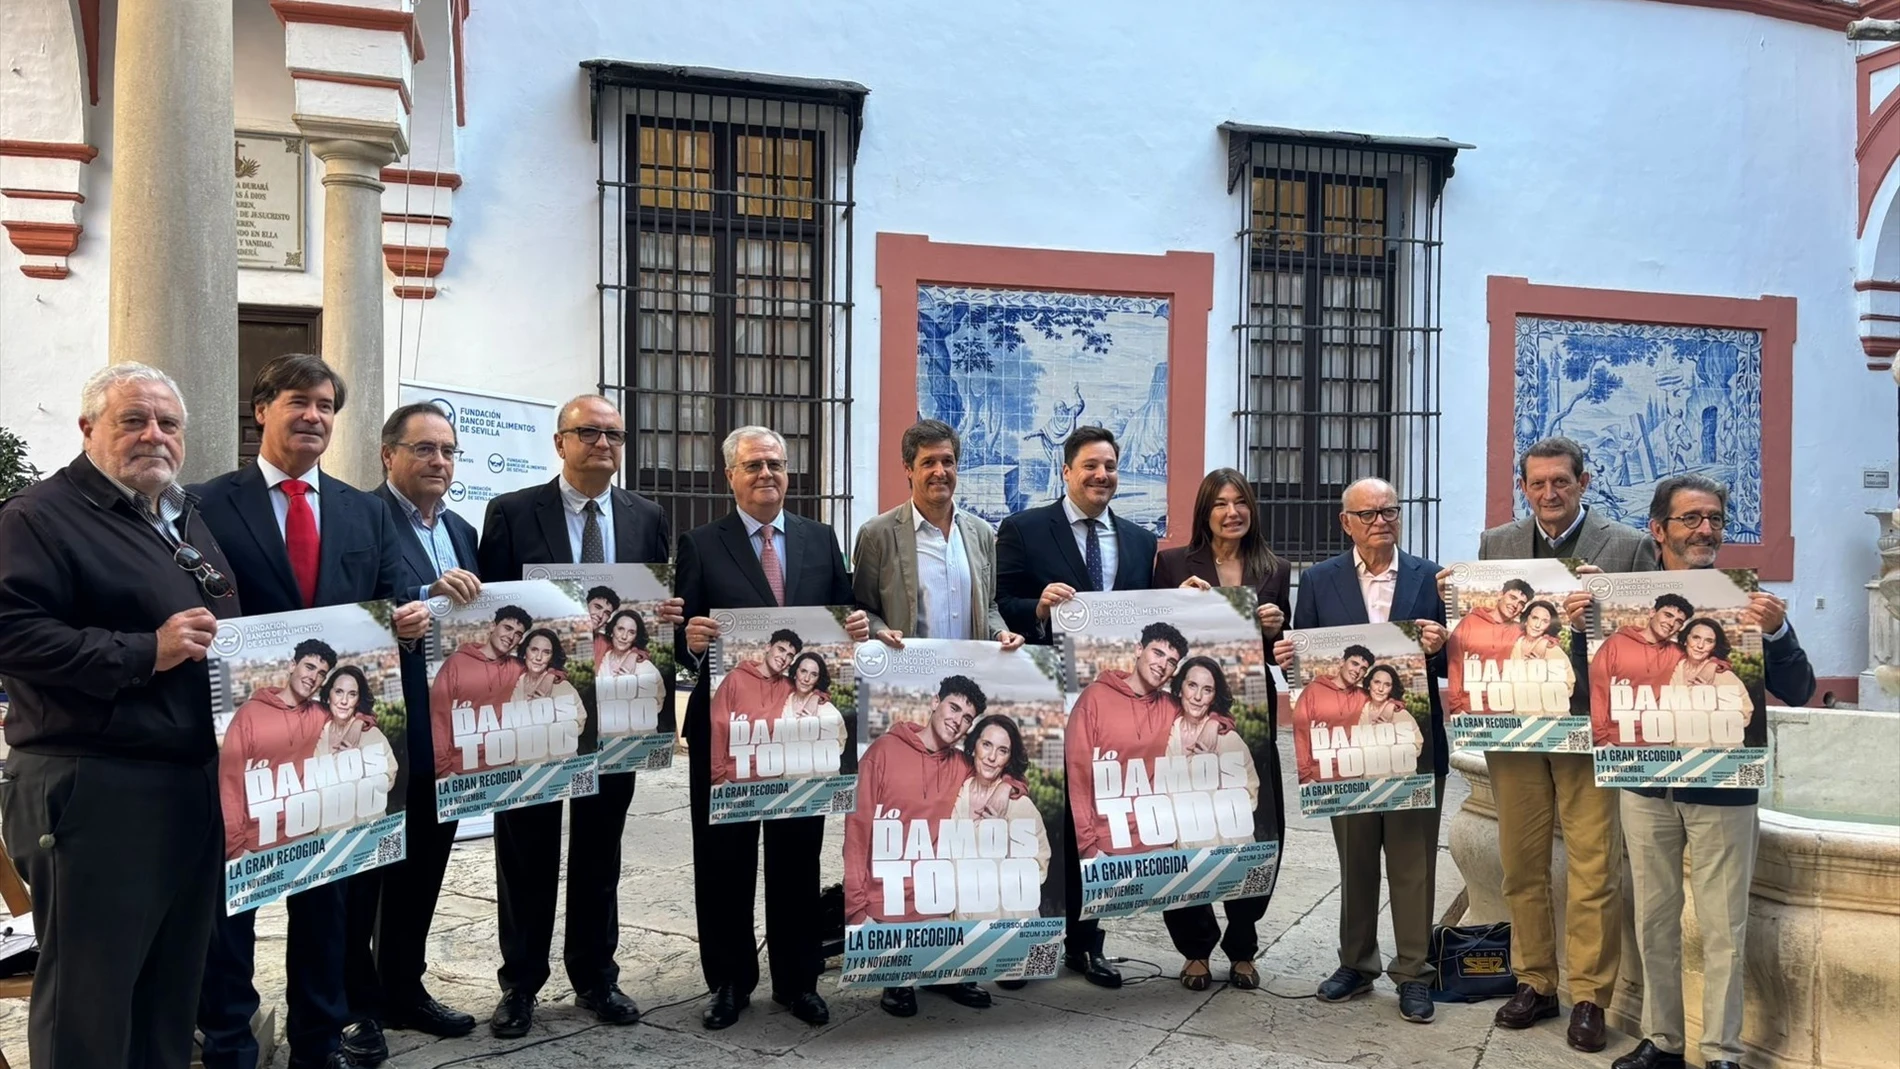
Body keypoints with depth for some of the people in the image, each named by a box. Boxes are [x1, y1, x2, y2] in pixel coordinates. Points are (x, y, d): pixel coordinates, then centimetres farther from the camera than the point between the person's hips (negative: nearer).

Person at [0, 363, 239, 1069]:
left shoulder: (189, 521, 19)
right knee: (90, 991, 1)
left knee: (175, 980, 16)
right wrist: (145, 653, -21)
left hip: (198, 785, 8)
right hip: (94, 791, -8)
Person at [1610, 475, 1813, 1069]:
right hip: (1646, 783, 2)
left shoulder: (1747, 599, -6)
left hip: (1722, 787, -2)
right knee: (1654, 921, 13)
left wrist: (1777, 632, -25)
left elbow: (1797, 692, -7)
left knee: (1723, 929, 5)